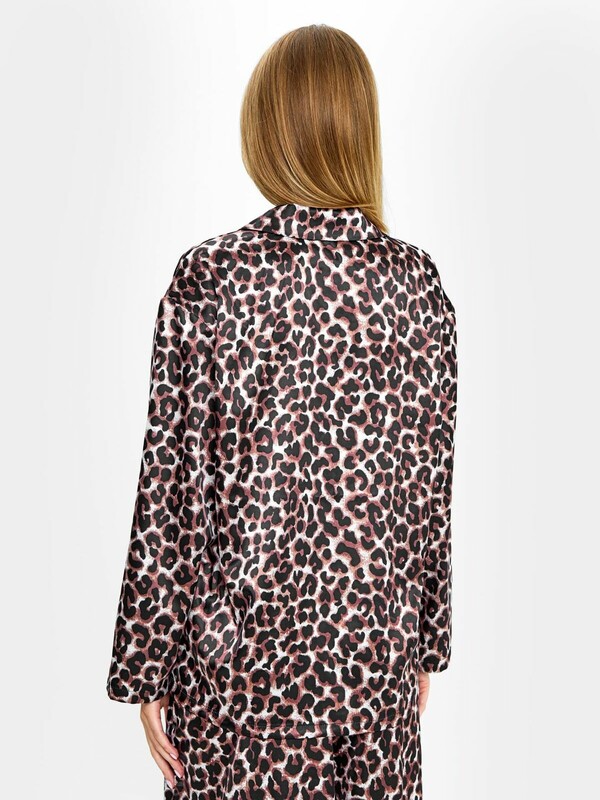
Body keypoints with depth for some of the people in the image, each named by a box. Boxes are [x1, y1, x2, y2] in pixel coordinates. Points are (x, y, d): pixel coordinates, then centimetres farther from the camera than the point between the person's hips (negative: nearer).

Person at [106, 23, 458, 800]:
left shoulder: (209, 277, -14)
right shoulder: (417, 282, -6)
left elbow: (169, 488, -11)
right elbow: (433, 486, 0)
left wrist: (147, 668, 0)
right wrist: (427, 645, 12)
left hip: (236, 647, -2)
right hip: (375, 647, 3)